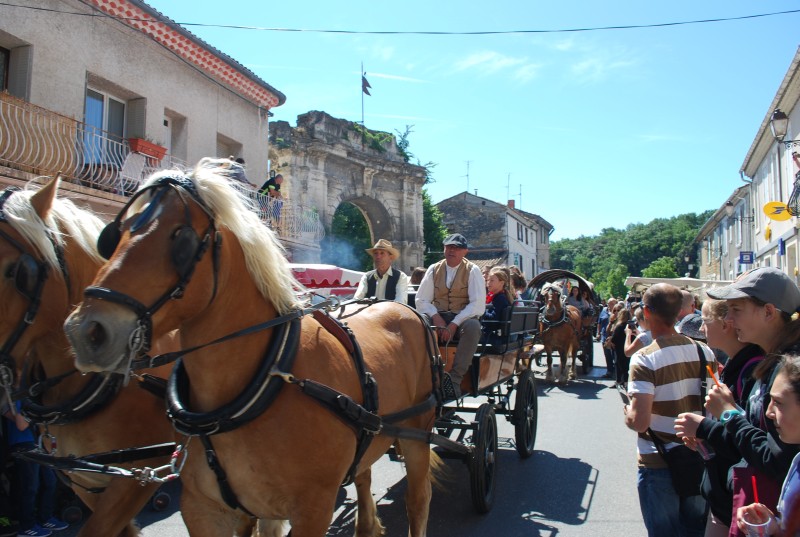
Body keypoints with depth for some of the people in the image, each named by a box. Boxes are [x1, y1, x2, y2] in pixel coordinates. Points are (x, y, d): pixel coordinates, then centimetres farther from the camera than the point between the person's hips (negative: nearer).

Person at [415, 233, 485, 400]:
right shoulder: (434, 269, 9)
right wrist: (435, 317, -14)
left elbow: (478, 305, -11)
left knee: (472, 326, -38)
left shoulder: (473, 271, 0)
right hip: (437, 317, 3)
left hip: (463, 318, -2)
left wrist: (454, 324, -22)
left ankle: (454, 379, -34)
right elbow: (421, 301, 6)